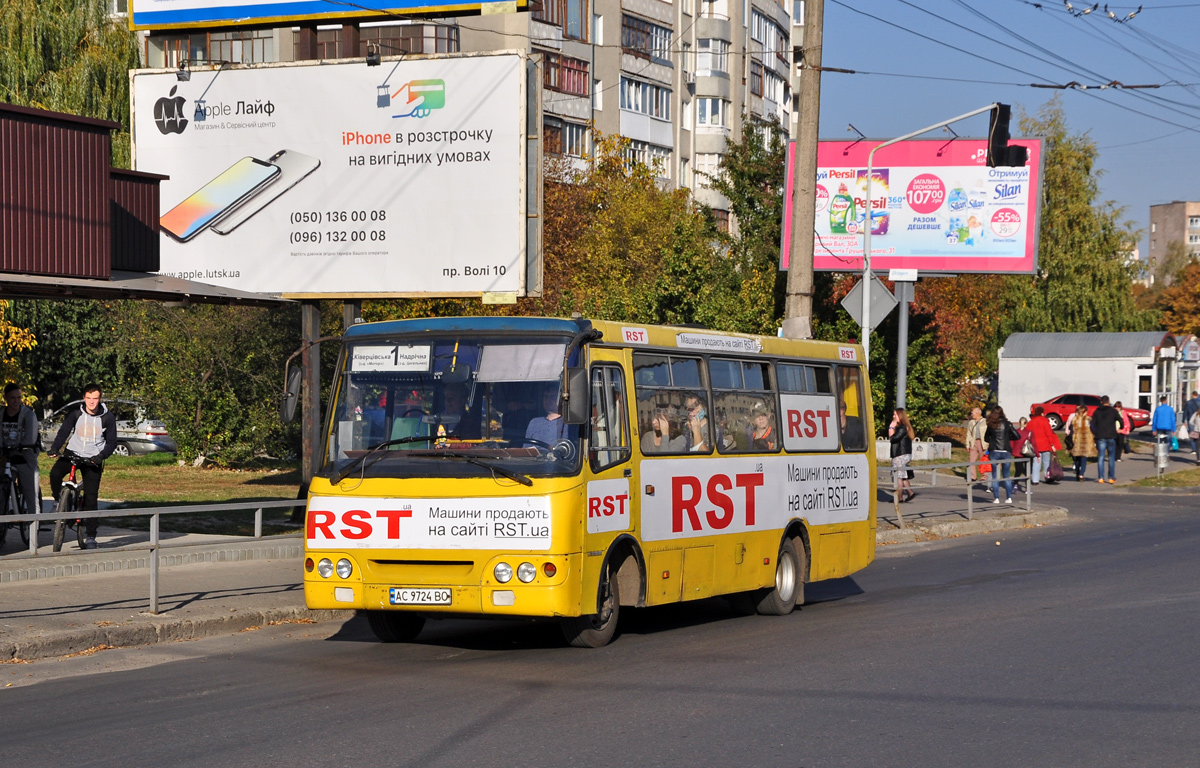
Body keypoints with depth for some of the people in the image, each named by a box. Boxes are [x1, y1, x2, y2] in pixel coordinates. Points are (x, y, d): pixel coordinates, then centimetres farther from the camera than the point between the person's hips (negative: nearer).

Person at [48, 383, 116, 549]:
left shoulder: (108, 417, -3)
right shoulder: (75, 413, -2)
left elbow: (112, 442, -1)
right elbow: (64, 432, -5)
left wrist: (101, 456, -20)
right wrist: (54, 448, -23)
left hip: (93, 459, -1)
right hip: (73, 453, 1)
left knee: (91, 497, -6)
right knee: (55, 473, -30)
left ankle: (91, 536, 2)